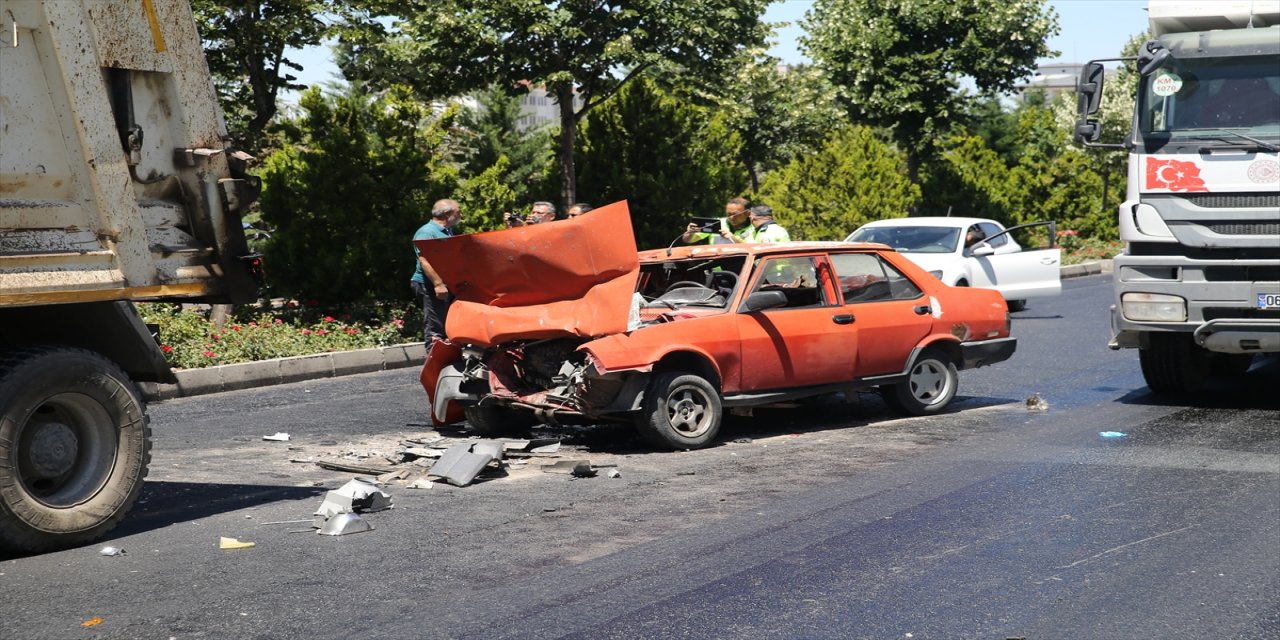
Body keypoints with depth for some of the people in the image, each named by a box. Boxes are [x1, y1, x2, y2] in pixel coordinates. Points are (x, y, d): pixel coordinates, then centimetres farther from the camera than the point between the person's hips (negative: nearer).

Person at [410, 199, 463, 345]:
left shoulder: (447, 231, 19)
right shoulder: (426, 232, -13)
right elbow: (425, 261, -23)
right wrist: (438, 284, -30)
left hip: (448, 286, 10)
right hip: (431, 286, -10)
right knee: (435, 327, -8)